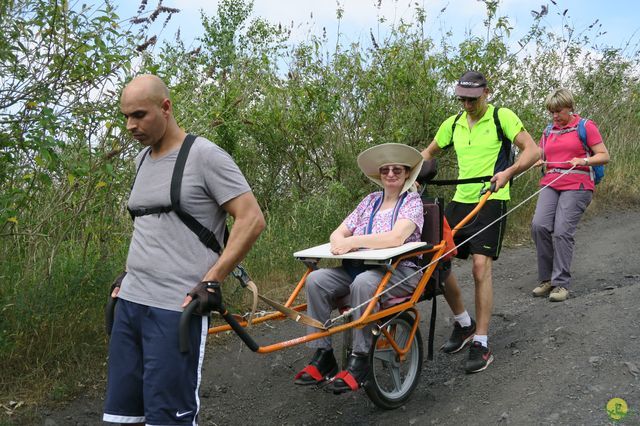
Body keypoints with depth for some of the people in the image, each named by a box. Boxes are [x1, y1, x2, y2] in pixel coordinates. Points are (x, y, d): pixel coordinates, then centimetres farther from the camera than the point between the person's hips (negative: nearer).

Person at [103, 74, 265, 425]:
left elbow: (252, 220, -12)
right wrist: (127, 275, 16)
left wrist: (210, 281, -15)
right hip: (129, 301, 8)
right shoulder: (142, 159, 14)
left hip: (177, 308, -7)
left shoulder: (204, 156, -9)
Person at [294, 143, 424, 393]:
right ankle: (322, 356, -13)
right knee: (316, 280, -18)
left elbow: (396, 237, -19)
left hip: (400, 273, -5)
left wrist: (353, 241, -21)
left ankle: (360, 360, -25)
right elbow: (338, 232, 11)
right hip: (361, 268, 6)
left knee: (363, 283, -37)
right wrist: (340, 243, -14)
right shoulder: (370, 201, 17)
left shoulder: (412, 201, 0)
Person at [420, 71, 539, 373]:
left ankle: (481, 343, -5)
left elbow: (532, 151, -11)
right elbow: (429, 152, 24)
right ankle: (463, 323, 21)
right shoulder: (453, 124, 11)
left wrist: (507, 172, -27)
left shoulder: (502, 117, -4)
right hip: (460, 201, 6)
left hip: (491, 201, -6)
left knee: (481, 266, -14)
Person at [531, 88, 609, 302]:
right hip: (550, 184, 5)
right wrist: (537, 161, 1)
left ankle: (561, 283, -3)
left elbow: (604, 156, 1)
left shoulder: (585, 127, 4)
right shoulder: (548, 131, 19)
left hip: (577, 186, -4)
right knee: (539, 225, -14)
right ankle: (546, 278, 0)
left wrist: (584, 160, -17)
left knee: (562, 231, -14)